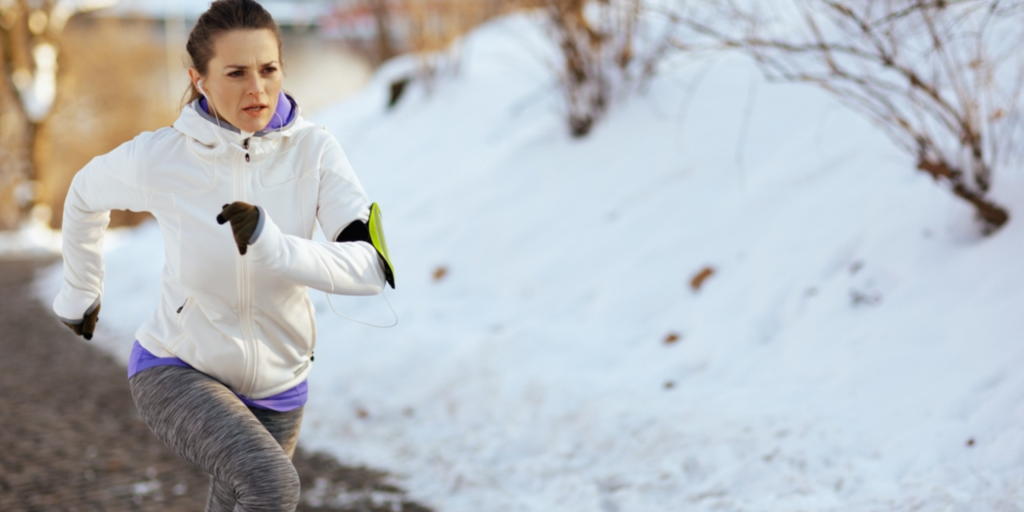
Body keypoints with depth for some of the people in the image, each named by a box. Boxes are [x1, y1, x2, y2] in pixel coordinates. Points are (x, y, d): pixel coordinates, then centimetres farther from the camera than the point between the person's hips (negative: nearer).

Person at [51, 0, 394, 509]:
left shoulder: (314, 151, -16)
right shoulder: (157, 158, -19)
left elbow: (371, 268, -25)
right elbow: (86, 195, 4)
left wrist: (270, 245, -40)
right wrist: (78, 292, 18)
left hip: (275, 386, 3)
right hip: (176, 371, -3)